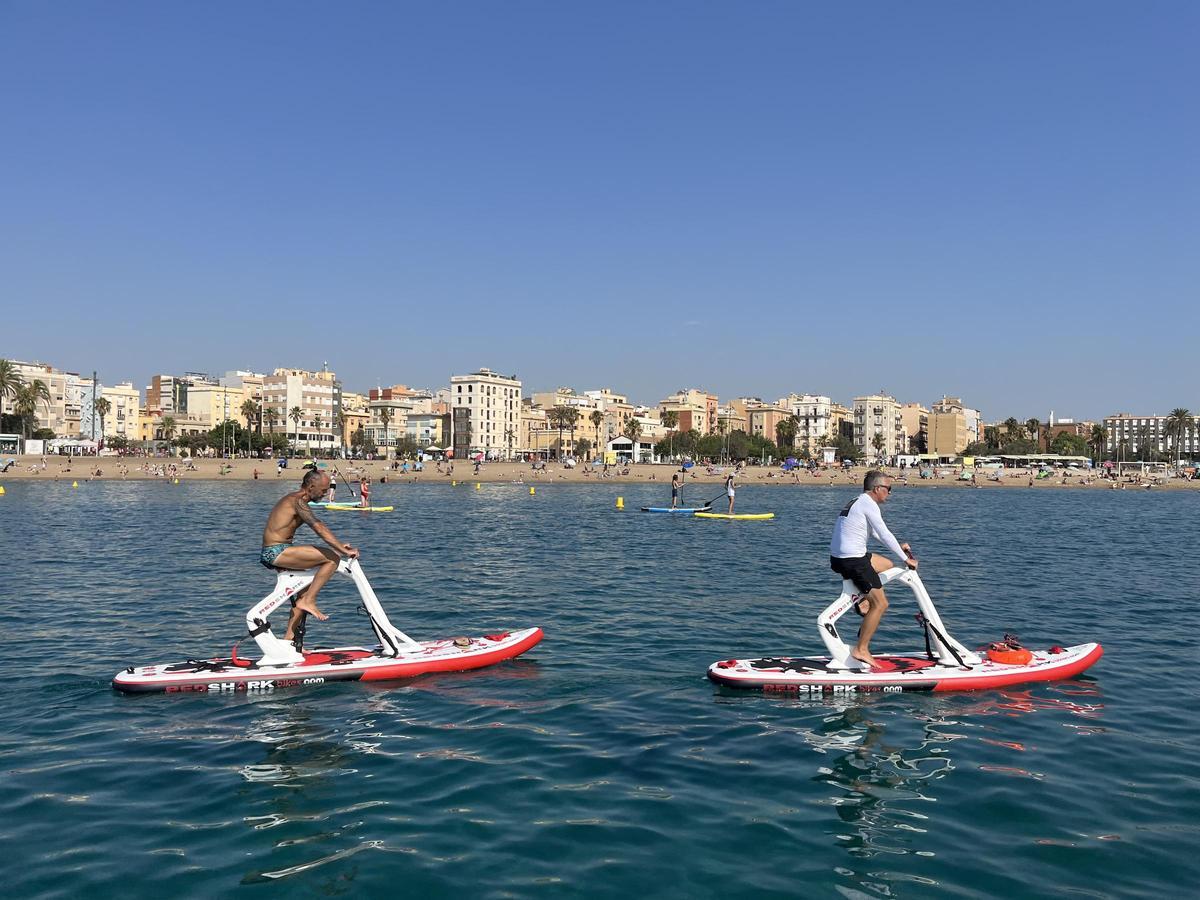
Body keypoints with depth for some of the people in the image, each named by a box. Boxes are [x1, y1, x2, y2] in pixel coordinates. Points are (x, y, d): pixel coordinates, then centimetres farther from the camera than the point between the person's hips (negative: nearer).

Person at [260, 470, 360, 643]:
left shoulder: (294, 498, 18)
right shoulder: (298, 500, -13)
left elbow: (318, 527, 22)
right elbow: (319, 528, -23)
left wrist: (339, 545, 17)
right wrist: (344, 550, -23)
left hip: (270, 553, 11)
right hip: (277, 552, -11)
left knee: (306, 588, 23)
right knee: (333, 558, -16)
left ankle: (288, 637, 26)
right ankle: (308, 601, -9)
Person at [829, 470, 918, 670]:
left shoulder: (858, 502, 18)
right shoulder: (868, 504, -12)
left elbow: (875, 532, 29)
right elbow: (885, 535, -14)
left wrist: (898, 546, 25)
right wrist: (907, 559, -5)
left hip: (837, 557, 10)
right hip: (852, 561, -10)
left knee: (887, 564, 29)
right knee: (880, 603, -4)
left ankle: (863, 602, 15)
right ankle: (861, 649, -4)